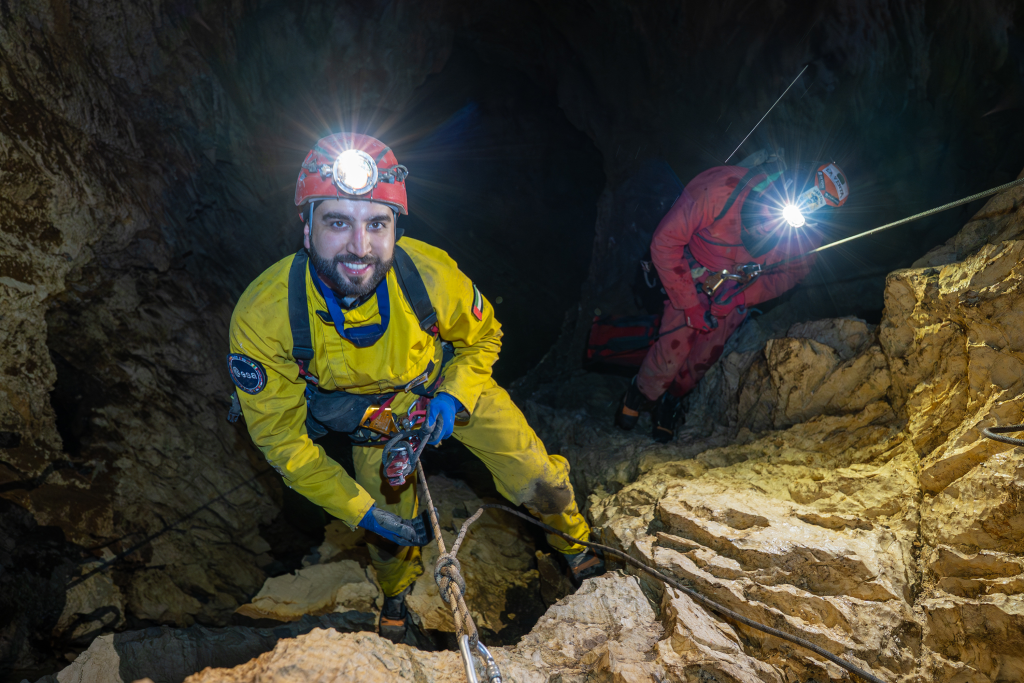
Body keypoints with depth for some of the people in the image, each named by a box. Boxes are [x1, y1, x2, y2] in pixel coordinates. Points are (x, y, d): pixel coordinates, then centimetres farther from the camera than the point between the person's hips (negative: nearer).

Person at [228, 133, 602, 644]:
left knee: (542, 483, 3)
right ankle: (396, 594, 50)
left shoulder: (431, 273, -34)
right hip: (375, 419, 0)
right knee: (390, 535, 12)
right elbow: (282, 438, -21)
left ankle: (577, 548, 38)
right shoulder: (261, 318, -35)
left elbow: (482, 338, -9)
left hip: (451, 387, 0)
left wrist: (453, 397, -26)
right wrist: (363, 511, -21)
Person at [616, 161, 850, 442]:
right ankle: (642, 392, 19)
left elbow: (791, 273, -4)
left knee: (705, 355, 4)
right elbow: (665, 241, -29)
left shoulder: (806, 237, -28)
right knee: (674, 348, -12)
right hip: (693, 278, -3)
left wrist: (743, 297, -21)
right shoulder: (722, 187, -40)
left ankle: (669, 400, 34)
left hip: (740, 290, 3)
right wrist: (689, 303, -25)